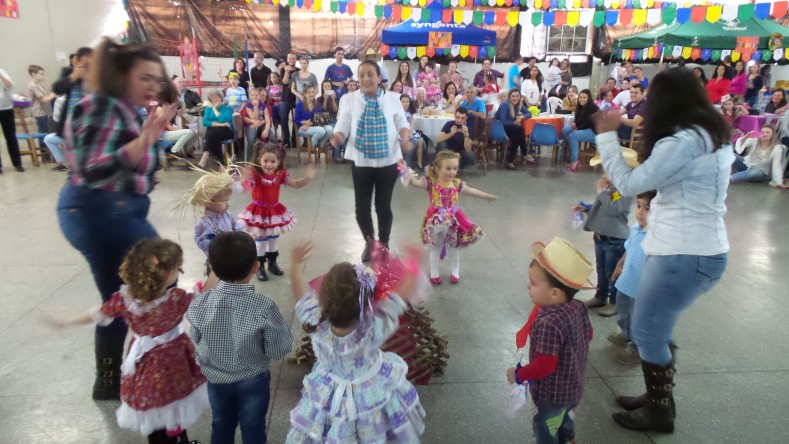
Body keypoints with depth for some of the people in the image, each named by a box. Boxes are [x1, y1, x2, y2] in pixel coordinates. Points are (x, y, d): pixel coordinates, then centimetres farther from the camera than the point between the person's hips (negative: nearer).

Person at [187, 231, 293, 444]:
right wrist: (281, 324, -6)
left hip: (215, 377, 3)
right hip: (252, 380, -2)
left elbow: (196, 339, -4)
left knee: (221, 425, 27)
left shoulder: (201, 303, -22)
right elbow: (278, 351, -20)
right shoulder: (264, 307, -31)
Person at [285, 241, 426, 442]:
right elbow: (405, 293, -27)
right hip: (374, 393, -1)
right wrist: (412, 266, -10)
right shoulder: (375, 328, -39)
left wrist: (295, 264, 3)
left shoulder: (315, 325, -33)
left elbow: (301, 295, -13)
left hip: (330, 397, 2)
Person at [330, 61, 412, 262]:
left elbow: (402, 123, 5)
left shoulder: (392, 98, 1)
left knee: (383, 206, 9)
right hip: (361, 161, 0)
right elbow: (342, 125, -5)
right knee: (361, 207, 6)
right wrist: (337, 137, -27)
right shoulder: (350, 99, -1)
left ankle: (384, 244, 30)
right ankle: (369, 243, 32)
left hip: (388, 160, 0)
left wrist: (405, 139, -16)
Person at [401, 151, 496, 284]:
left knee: (453, 246, 17)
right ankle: (434, 273, 26)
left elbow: (471, 191, 12)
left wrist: (486, 196, 17)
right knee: (435, 247, 10)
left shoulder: (457, 183, -2)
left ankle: (455, 272, 34)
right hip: (436, 221, -3)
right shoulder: (431, 182, -14)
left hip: (453, 219, 3)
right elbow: (415, 182, -26)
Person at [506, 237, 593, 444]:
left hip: (551, 394, -8)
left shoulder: (548, 324, -37)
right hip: (573, 387, 8)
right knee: (565, 426, 30)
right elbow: (588, 335, 7)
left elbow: (545, 365, -33)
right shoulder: (579, 307, -11)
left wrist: (519, 375, -17)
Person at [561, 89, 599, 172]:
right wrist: (574, 124, -7)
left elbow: (589, 123, -18)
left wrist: (578, 129, -17)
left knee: (572, 136, -30)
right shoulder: (580, 107, 12)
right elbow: (577, 119, 16)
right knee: (565, 130, -12)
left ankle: (574, 162, -31)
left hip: (593, 131, -9)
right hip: (581, 128, 9)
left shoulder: (593, 108, -12)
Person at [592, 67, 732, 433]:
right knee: (658, 330, 21)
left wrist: (607, 135, -10)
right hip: (701, 248, 10)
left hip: (683, 254, -10)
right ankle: (659, 397, 36)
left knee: (646, 333, 5)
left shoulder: (684, 142, -21)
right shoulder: (714, 136, 11)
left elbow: (629, 184, -18)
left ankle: (658, 413, 22)